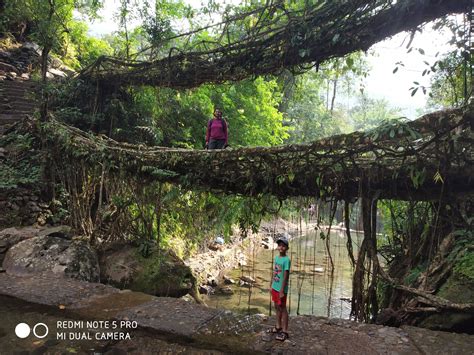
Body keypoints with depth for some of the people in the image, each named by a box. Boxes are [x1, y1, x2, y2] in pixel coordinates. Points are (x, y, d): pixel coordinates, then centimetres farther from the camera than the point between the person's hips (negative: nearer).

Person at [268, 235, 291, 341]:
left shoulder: (286, 260, -17)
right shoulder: (276, 258, 6)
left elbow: (286, 277, -19)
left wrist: (282, 291, -19)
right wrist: (271, 285, 14)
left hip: (281, 289, -7)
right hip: (274, 287, 7)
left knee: (283, 308, 2)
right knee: (277, 307, 18)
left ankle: (284, 331, 11)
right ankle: (278, 327, 33)